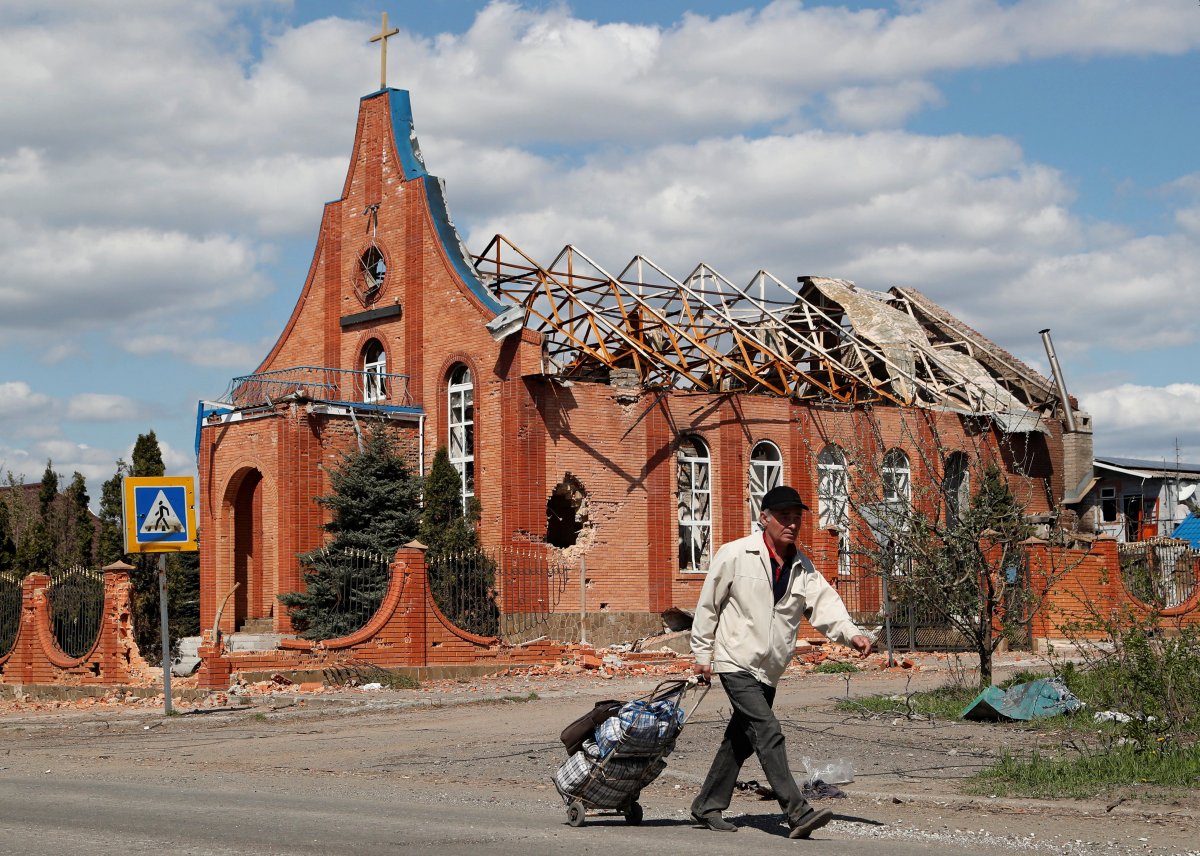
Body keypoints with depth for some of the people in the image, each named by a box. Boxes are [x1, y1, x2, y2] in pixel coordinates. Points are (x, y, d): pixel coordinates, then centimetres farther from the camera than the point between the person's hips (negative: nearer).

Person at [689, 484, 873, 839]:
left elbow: (824, 603, -7)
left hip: (769, 671, 7)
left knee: (741, 739, 14)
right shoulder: (735, 555, -9)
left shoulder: (802, 566, 6)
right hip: (736, 663, -7)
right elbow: (708, 604, -3)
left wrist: (852, 633, -25)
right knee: (768, 732, -18)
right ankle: (798, 813, -24)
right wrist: (702, 654, -2)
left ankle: (707, 807, 28)